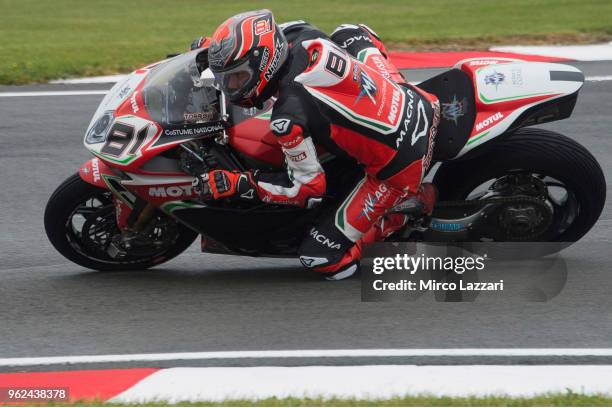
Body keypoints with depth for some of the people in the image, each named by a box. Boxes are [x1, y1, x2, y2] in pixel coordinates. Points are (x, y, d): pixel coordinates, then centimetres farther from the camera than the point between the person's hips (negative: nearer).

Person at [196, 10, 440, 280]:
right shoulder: (306, 37, -4)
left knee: (321, 258, -2)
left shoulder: (288, 118, -24)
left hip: (398, 170, -8)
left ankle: (414, 202, 4)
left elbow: (309, 188, -14)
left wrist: (239, 184, -13)